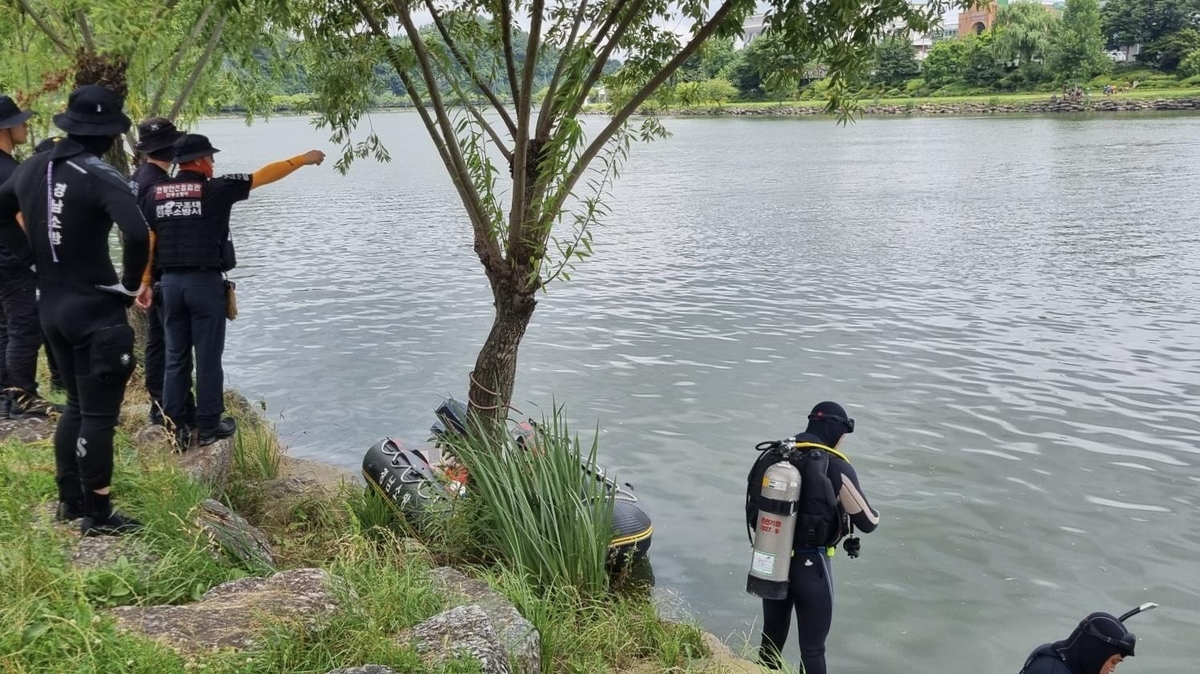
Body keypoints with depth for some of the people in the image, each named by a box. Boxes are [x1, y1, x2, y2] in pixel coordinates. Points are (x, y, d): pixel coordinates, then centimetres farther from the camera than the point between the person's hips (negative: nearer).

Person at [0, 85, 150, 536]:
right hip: (95, 309, -8)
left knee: (76, 405, 21)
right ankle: (97, 515, 8)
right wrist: (132, 282, -16)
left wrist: (36, 257, 16)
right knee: (98, 413, 1)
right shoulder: (101, 177, -18)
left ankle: (70, 500, 29)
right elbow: (137, 233, -32)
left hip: (51, 306, 8)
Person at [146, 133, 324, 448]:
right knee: (208, 358, 4)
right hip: (205, 281, -4)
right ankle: (209, 425, 11)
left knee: (175, 358, 10)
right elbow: (264, 175, 1)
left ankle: (176, 428, 11)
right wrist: (302, 160, 11)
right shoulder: (215, 189, -6)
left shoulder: (154, 193, 6)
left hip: (170, 282, 5)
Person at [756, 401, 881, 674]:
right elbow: (868, 522, -10)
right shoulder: (837, 468, -15)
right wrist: (873, 513, 12)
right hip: (811, 568, -5)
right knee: (812, 649, 7)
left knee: (771, 639, 19)